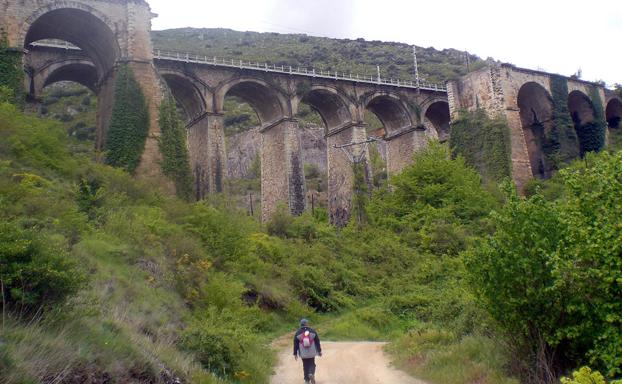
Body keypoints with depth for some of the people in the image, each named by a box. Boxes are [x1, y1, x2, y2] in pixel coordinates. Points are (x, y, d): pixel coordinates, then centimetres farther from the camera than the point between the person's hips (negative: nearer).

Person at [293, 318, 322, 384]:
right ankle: (311, 374, -14)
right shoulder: (312, 331, -3)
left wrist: (295, 353, 6)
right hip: (312, 353, 0)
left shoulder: (298, 333, -4)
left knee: (305, 366, 12)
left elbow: (295, 344, -1)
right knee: (312, 364, 13)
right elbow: (317, 342, 0)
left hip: (303, 354, 0)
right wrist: (319, 351, 7)